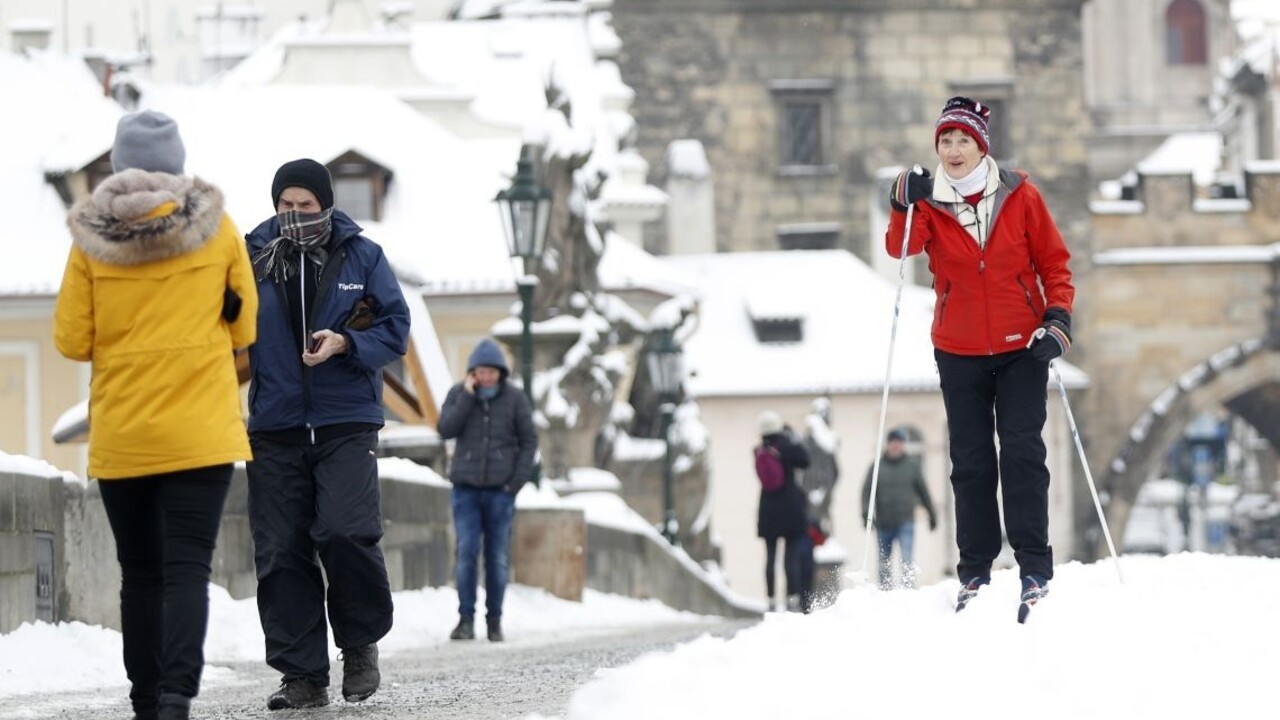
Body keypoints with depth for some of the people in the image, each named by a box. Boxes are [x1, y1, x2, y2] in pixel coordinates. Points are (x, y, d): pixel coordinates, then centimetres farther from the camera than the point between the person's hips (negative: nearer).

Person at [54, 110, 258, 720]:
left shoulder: (92, 237, -2)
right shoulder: (216, 228, -1)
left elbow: (72, 341, 1)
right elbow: (245, 328, 6)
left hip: (119, 436, 1)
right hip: (199, 433, -1)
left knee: (140, 573, 12)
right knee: (187, 568, -6)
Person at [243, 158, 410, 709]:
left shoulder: (362, 257, 3)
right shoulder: (253, 258, 5)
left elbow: (395, 329, 4)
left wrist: (344, 344, -14)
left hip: (346, 424, -2)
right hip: (275, 430, 2)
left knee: (346, 533, -17)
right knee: (281, 554, -1)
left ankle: (361, 641, 7)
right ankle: (302, 674, 7)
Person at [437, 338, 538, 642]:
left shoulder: (514, 398, 0)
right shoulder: (458, 394, 3)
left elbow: (529, 441, 3)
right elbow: (446, 430, -9)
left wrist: (517, 480, -6)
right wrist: (468, 397, -14)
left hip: (500, 489, 0)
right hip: (466, 488, 0)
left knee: (498, 557, 1)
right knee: (466, 553, -8)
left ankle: (495, 620, 9)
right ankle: (466, 619, -4)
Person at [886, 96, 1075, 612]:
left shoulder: (1020, 197, -2)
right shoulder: (929, 205, -1)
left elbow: (1054, 261, 3)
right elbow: (901, 247, -18)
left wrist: (1058, 316, -11)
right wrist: (903, 207, -36)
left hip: (1021, 348, -2)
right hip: (959, 352, 2)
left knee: (1022, 453, -8)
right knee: (970, 461, 5)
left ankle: (1035, 569, -7)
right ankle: (975, 572, 10)